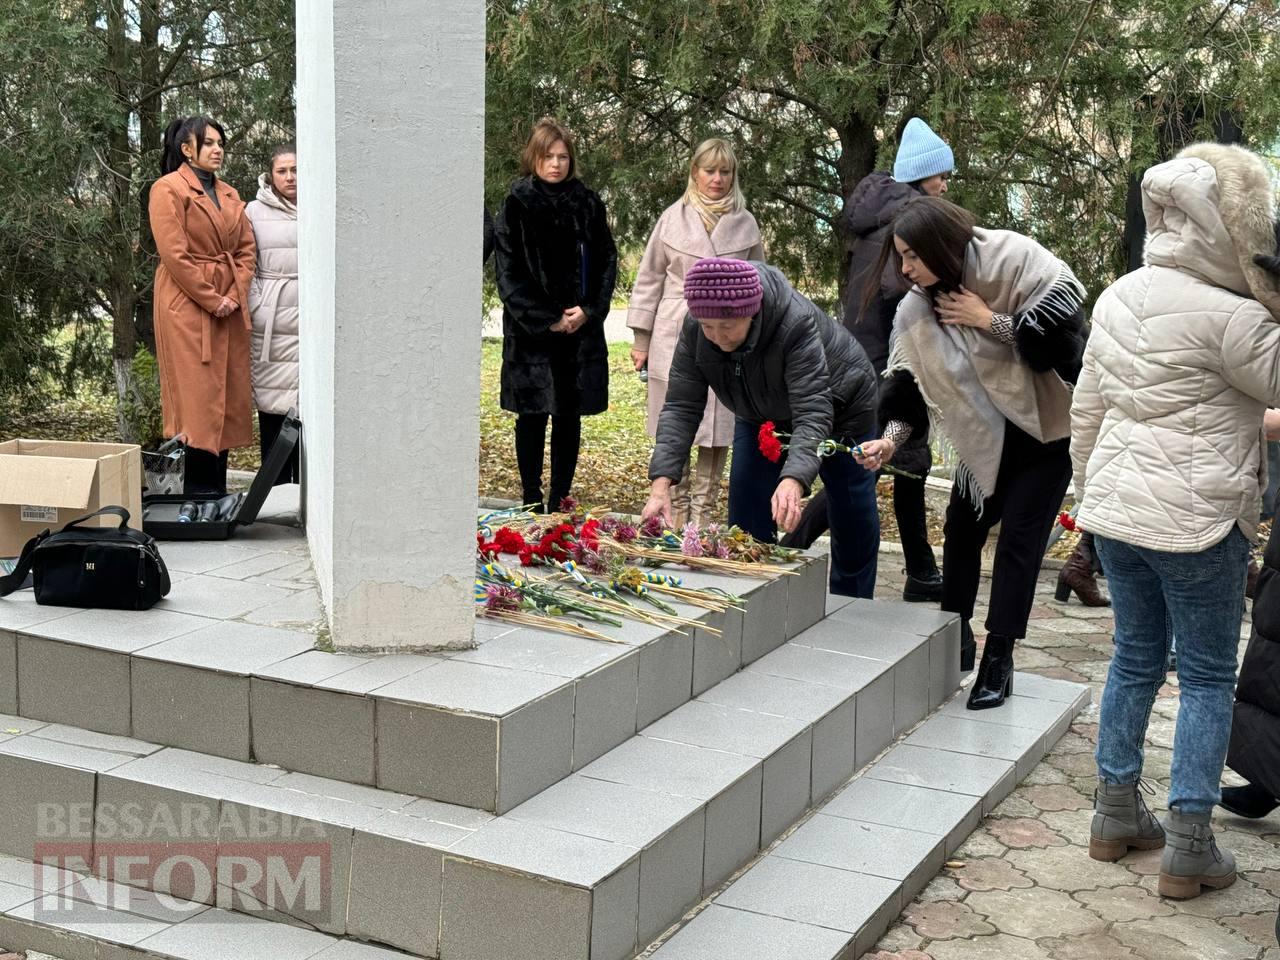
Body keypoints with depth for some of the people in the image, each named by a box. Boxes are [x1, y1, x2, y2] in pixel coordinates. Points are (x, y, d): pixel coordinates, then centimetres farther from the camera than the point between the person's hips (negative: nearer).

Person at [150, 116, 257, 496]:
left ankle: (217, 491, 13)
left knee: (227, 397, 6)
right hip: (187, 305, -7)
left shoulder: (230, 195, 17)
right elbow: (174, 254, -13)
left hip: (229, 306, 7)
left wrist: (235, 294, -4)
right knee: (196, 397, -8)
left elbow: (246, 249, 13)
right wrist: (212, 300, -14)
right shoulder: (168, 189, -5)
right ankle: (196, 494, -5)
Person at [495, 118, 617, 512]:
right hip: (531, 332, -3)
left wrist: (589, 310, -6)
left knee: (570, 418, 7)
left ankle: (560, 501, 15)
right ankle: (532, 502, 10)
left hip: (581, 330, 3)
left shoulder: (588, 204, 7)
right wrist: (547, 319, -11)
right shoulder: (517, 205, -1)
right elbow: (508, 272, -5)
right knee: (532, 417, 2)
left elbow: (607, 261, 9)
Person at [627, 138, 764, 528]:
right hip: (676, 338, -1)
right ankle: (677, 510, 15)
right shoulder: (673, 218, 3)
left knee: (718, 428, 1)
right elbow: (649, 279, 7)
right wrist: (641, 339, 4)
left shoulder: (745, 224, 7)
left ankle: (704, 509, 11)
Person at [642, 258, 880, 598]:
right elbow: (681, 407, -28)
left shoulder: (797, 324, -42)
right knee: (746, 521, -1)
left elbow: (812, 415, -48)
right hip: (764, 416, 4)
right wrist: (661, 483, -42)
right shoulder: (695, 329, -28)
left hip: (839, 407, -4)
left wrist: (794, 481, -65)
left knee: (852, 521, 5)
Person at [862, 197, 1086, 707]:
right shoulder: (919, 307, -7)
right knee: (962, 527, 10)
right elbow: (911, 382, -7)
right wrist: (890, 439, -21)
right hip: (987, 430, 5)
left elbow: (1063, 325, -25)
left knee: (1019, 536, -6)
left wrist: (988, 320, -25)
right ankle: (956, 639, 28)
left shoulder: (1013, 258, -22)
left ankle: (998, 660, 1)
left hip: (1046, 423, -5)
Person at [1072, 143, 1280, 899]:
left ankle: (1117, 815, 26)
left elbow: (1086, 411, 12)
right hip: (1195, 521, -7)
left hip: (1117, 508, 7)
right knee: (1208, 676, 5)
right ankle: (1189, 849, 9)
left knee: (1136, 657, 18)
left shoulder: (1118, 298, 6)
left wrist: (1093, 492, 22)